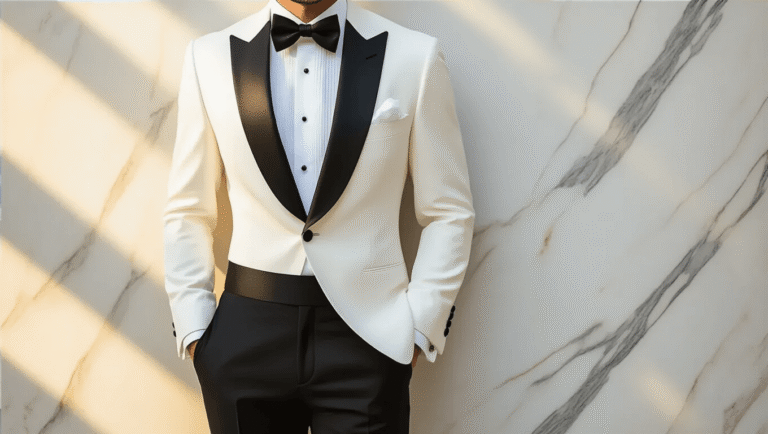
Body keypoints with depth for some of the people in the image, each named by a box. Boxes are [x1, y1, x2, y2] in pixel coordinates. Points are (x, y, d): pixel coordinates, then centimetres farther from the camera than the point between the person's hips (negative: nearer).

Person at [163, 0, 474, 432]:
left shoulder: (416, 56, -2)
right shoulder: (209, 56, 2)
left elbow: (448, 213, 1)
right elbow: (188, 213, 7)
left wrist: (418, 329, -4)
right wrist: (195, 330, 2)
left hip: (367, 335, -1)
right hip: (245, 339, 2)